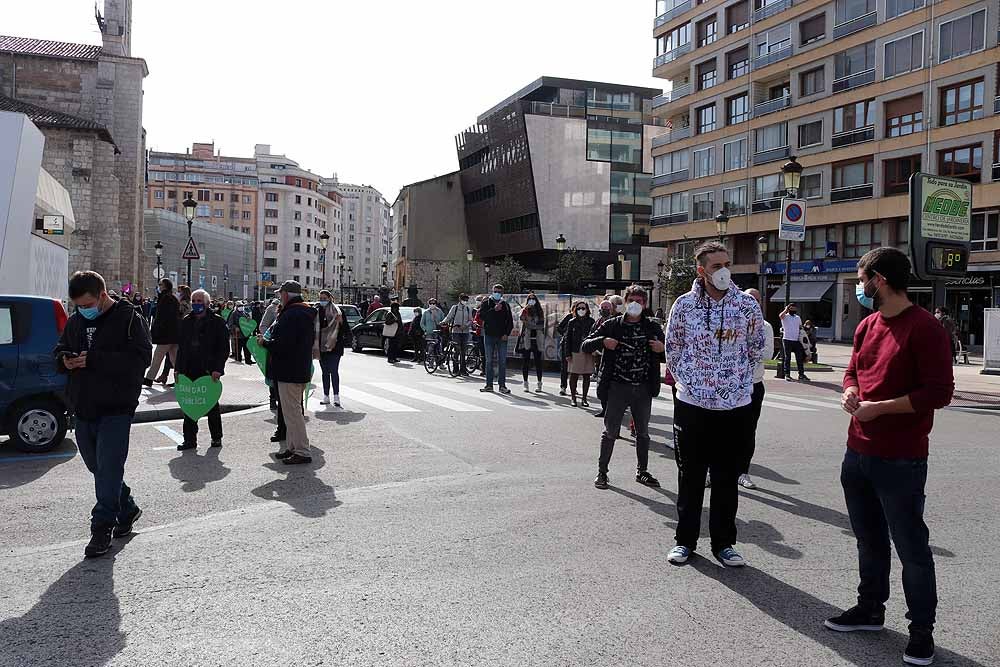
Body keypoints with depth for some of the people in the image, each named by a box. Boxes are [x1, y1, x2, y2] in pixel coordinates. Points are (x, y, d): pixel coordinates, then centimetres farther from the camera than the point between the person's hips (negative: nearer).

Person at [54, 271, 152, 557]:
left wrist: (94, 359, -25)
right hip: (83, 408, 7)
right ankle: (127, 509, 34)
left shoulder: (128, 318, -10)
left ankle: (102, 529, 3)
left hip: (115, 408, -7)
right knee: (97, 466, 16)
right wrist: (64, 359, -4)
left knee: (107, 469, -6)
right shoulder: (76, 321, 11)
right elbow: (60, 350, 21)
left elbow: (140, 358, -19)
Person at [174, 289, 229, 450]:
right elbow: (181, 347, 15)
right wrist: (179, 369, 6)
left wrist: (217, 369, -15)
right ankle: (190, 439, 13)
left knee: (212, 405, 7)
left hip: (209, 371, -4)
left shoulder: (217, 322, -3)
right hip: (189, 371, 4)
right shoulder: (186, 322, 11)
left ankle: (216, 437, 20)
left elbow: (224, 348, -6)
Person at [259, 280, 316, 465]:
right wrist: (268, 340, 18)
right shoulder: (306, 313, 14)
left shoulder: (290, 315, -19)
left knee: (292, 411, -5)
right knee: (293, 410, 18)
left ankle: (302, 452, -2)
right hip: (302, 370, 11)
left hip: (289, 372, -11)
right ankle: (292, 447, 27)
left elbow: (282, 344, -25)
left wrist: (264, 342, -7)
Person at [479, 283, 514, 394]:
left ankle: (502, 385, 2)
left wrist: (506, 334, -2)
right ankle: (489, 385, 9)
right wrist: (494, 309, -18)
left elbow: (510, 321, 11)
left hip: (502, 337, 1)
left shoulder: (505, 305, 12)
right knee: (489, 361, 3)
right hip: (489, 335, -1)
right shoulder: (486, 303, 6)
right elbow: (481, 315, -10)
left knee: (502, 362, -1)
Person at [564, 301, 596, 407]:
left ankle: (584, 399, 14)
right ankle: (573, 398, 12)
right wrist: (568, 354, -2)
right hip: (575, 352, -1)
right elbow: (567, 338, 5)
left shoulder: (591, 321, 6)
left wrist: (594, 350, -5)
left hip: (588, 353, 1)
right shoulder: (572, 322, 6)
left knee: (587, 376, 5)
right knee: (574, 376, 2)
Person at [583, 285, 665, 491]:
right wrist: (602, 341, -18)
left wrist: (662, 349, -8)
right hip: (618, 387, -3)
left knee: (643, 432, 14)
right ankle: (602, 471, 15)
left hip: (644, 388, 3)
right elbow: (586, 346, 1)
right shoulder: (612, 325, 0)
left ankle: (641, 471, 28)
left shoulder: (653, 328, 7)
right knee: (610, 431, 2)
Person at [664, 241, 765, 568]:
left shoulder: (747, 304, -2)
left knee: (727, 479, 10)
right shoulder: (684, 304, -3)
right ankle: (685, 540, 23)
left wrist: (740, 379, 6)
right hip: (691, 403, 0)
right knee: (690, 477, 9)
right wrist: (686, 380, 2)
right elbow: (673, 347, 7)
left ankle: (723, 543, 24)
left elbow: (757, 347, 10)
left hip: (735, 405, 1)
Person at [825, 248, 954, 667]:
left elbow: (939, 391, -18)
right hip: (858, 453, 8)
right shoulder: (867, 325, 10)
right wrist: (849, 392, -1)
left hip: (900, 461, -8)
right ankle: (870, 608, 35)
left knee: (911, 546, 5)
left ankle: (922, 629, 20)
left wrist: (878, 407, -19)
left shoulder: (924, 328, -14)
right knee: (869, 539, 20)